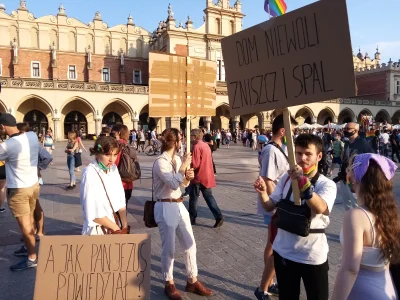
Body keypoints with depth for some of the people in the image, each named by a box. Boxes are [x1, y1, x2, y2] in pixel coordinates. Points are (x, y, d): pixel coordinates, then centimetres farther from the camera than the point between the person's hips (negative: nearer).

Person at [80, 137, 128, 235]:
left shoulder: (113, 168, -2)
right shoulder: (90, 174, -20)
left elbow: (121, 200, 0)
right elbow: (94, 213, -19)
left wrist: (124, 225, -5)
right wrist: (116, 228, -9)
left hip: (114, 225, 5)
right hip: (97, 229, -5)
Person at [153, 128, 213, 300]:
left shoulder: (177, 159, 8)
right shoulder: (160, 162, -16)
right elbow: (173, 184, -27)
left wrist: (188, 176, -6)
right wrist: (184, 166, -18)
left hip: (179, 205, 8)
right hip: (165, 208, -8)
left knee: (190, 244, 12)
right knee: (169, 248, 5)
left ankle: (192, 281, 28)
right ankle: (169, 284, 25)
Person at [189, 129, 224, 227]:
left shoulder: (196, 147, -16)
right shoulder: (206, 145, 10)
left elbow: (194, 164, -20)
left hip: (198, 177, -8)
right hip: (207, 176, 8)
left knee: (193, 198, 8)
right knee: (209, 197, 11)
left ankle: (192, 218, 20)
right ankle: (218, 216, 2)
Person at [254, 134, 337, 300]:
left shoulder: (327, 184, -14)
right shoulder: (287, 179, -1)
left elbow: (321, 208, -34)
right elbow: (270, 206, 0)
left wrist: (303, 182, -49)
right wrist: (262, 192, -20)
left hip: (312, 256, -3)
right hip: (283, 252, 4)